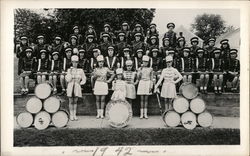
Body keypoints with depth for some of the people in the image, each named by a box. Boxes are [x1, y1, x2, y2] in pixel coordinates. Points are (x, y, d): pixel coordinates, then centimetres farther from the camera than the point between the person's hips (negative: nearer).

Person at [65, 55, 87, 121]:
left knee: (75, 101, 3)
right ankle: (71, 115, 5)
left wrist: (79, 83, -1)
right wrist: (71, 73, -10)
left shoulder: (80, 70, 6)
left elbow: (84, 79, 9)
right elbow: (67, 79, -4)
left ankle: (74, 115, 9)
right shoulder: (69, 70, 6)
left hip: (77, 87, 0)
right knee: (71, 101, 0)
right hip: (70, 87, 0)